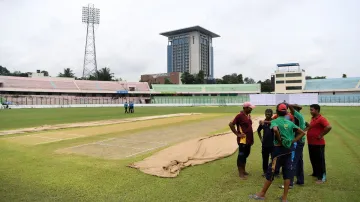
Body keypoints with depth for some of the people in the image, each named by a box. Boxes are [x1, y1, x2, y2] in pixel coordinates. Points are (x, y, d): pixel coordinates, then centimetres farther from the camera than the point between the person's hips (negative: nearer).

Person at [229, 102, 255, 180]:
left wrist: (252, 139, 18)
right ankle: (240, 173, 9)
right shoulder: (240, 115, -16)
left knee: (246, 155, 17)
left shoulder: (248, 115, 11)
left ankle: (243, 170, 31)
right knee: (241, 155, 0)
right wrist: (237, 134, -17)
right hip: (243, 140, -9)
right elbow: (231, 124, -21)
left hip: (248, 139, 9)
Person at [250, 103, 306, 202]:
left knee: (271, 171, 4)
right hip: (289, 149, 5)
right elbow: (302, 133, 8)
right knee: (287, 172, 10)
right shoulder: (290, 123, 8)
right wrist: (292, 141, 5)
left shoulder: (274, 121, -8)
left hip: (279, 148, -5)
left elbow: (275, 129, -30)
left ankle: (262, 194, 17)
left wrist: (279, 140, -16)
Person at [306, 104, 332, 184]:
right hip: (311, 143, 9)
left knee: (320, 161, 0)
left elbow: (329, 127, -29)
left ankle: (322, 177, 9)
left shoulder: (321, 119, -16)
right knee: (313, 160, 20)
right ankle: (315, 173, 35)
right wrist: (307, 126, 8)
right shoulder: (313, 118, 12)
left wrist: (321, 135, -21)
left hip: (318, 144, -9)